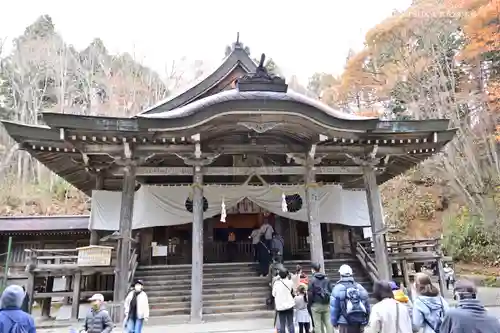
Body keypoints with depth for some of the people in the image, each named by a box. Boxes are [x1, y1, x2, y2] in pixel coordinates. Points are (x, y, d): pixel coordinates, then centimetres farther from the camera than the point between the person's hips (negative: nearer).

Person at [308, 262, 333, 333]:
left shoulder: (312, 280, -10)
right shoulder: (326, 279, 7)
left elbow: (310, 294, -11)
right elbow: (330, 291, 9)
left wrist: (310, 303, 2)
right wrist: (328, 301, 15)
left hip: (316, 304, -5)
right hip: (326, 304, 5)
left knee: (317, 324, 3)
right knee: (328, 323, 11)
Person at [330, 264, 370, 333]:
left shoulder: (337, 289, -8)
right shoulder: (360, 288, 3)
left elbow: (334, 308, -8)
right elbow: (367, 306, 5)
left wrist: (334, 322, 5)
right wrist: (365, 321, 14)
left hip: (345, 323, -4)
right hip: (359, 323, 4)